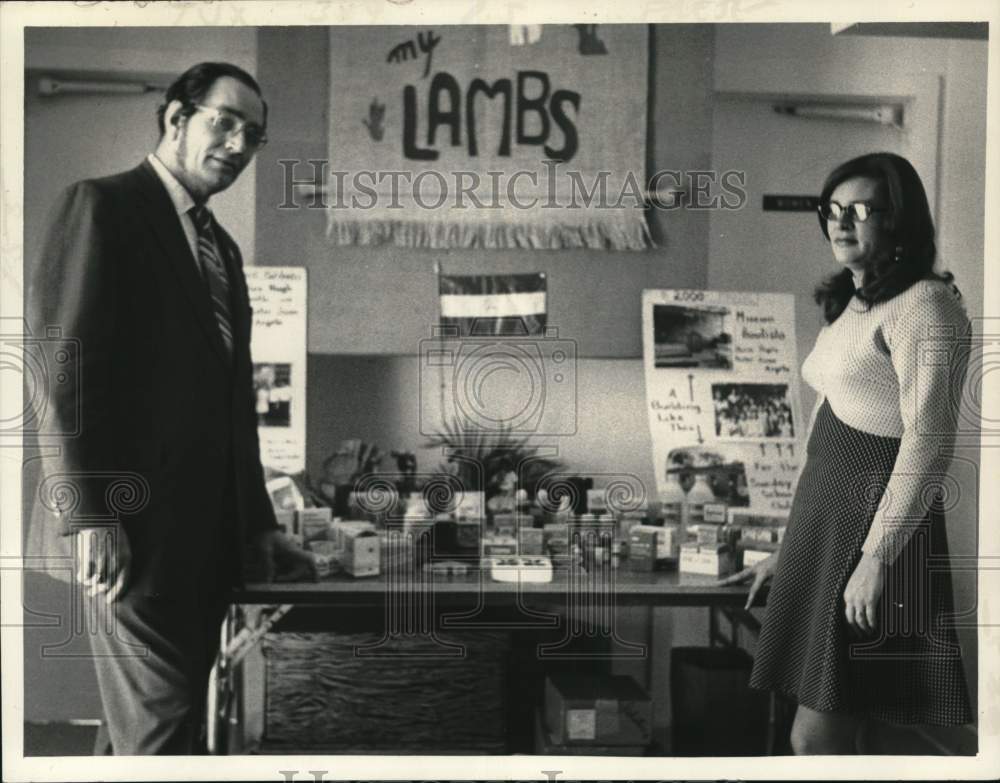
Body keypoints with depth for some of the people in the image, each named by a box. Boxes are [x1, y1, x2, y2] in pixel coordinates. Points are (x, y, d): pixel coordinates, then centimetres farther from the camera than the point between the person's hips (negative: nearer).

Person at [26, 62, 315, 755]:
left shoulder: (223, 249, 22)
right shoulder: (102, 206, -3)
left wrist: (258, 524, 17)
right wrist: (89, 512, -18)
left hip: (210, 531, 8)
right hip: (134, 523, -8)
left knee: (173, 718, 10)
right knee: (160, 728, -7)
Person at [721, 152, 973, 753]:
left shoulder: (924, 305, -11)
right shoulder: (850, 304, 18)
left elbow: (929, 440, -19)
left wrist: (877, 557, -22)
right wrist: (792, 549, 22)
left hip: (873, 527, -9)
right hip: (825, 525, 9)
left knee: (817, 739, -7)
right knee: (835, 736, 10)